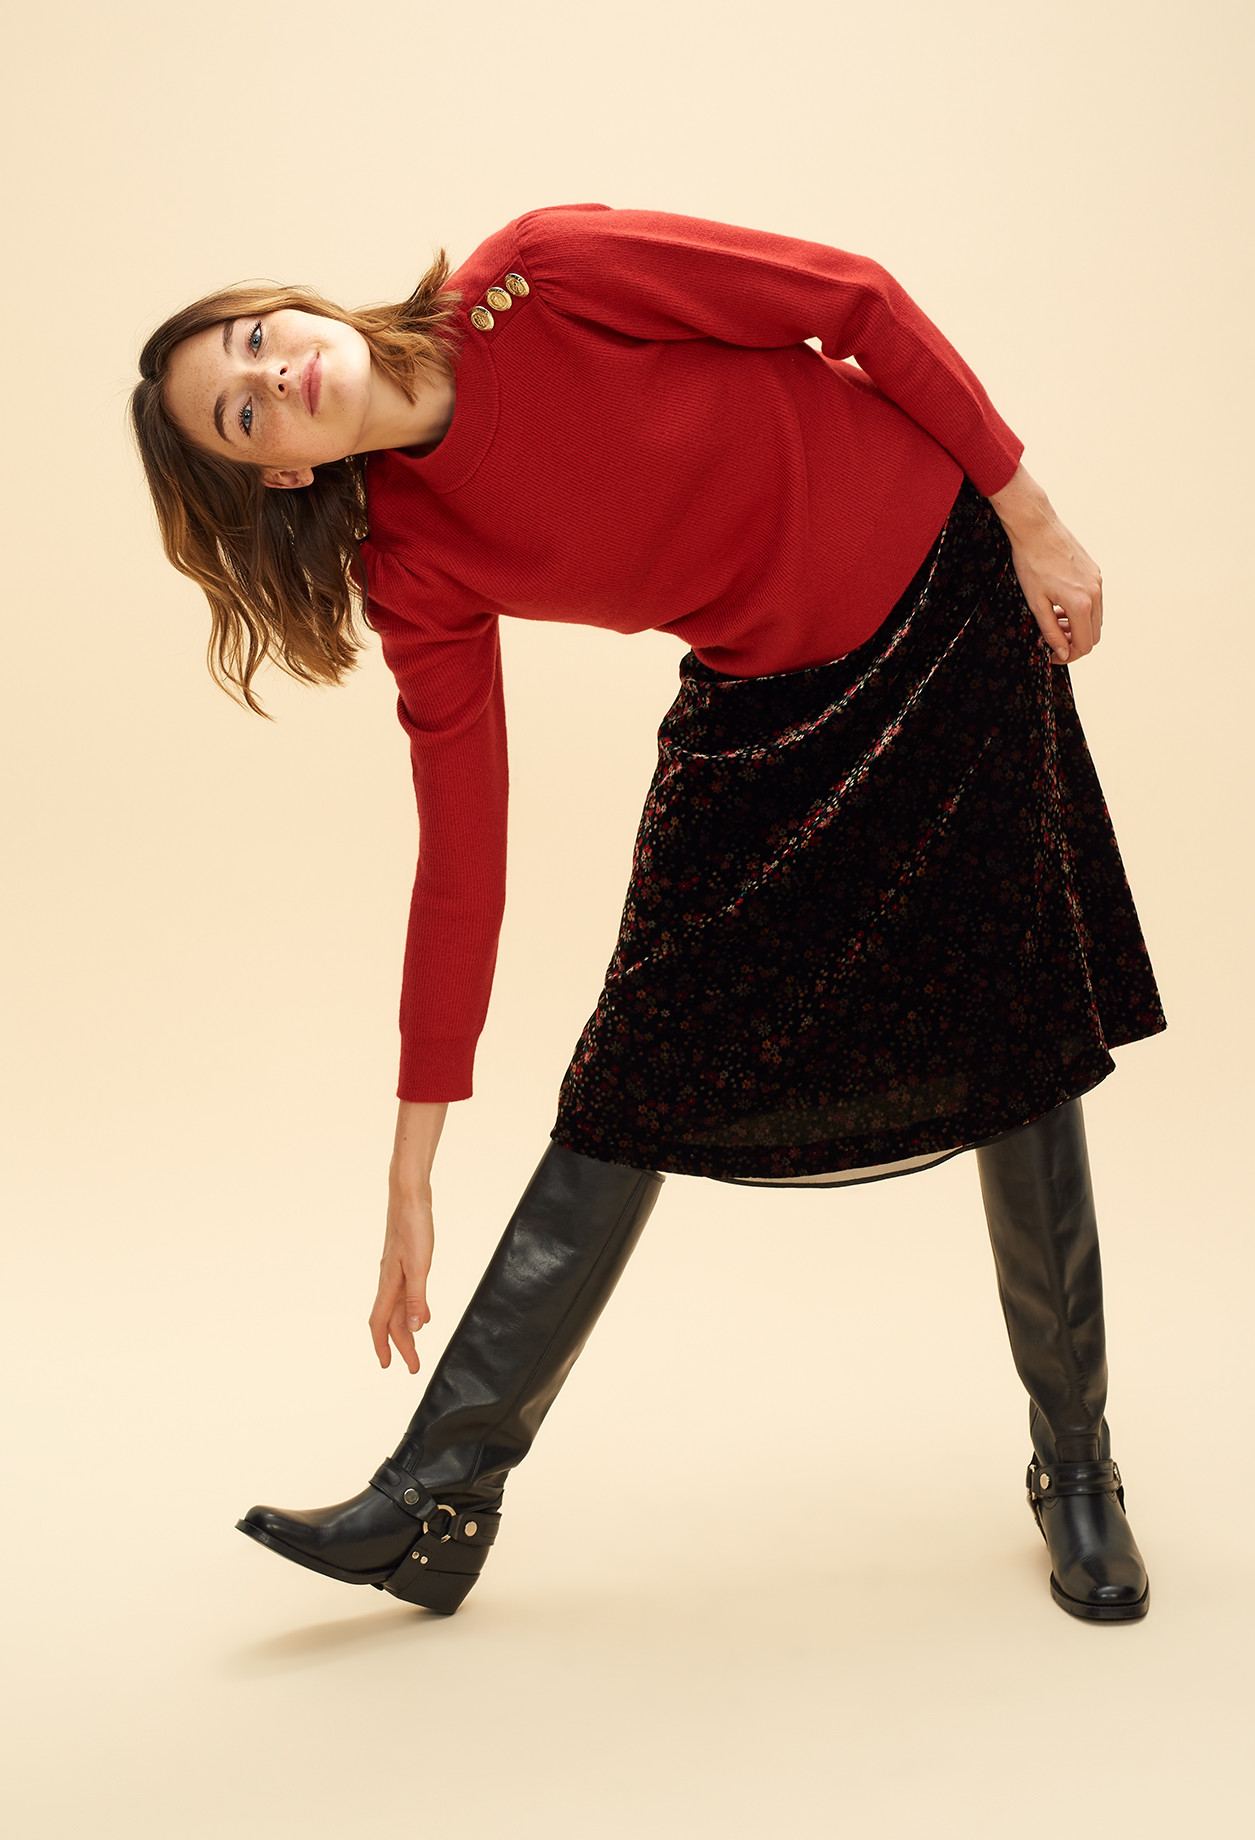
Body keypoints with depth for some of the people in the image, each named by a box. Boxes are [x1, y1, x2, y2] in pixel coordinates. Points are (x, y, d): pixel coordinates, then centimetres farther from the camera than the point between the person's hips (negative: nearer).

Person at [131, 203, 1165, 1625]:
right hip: (761, 699, 2)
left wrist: (1029, 521, -11)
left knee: (1011, 1049, 2)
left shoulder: (542, 276, -21)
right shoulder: (417, 574, -12)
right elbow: (460, 867, -10)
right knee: (636, 1079, -2)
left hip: (947, 593, -2)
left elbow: (857, 299, -13)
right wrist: (410, 1175, -10)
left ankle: (1075, 1465, 18)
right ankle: (443, 1486, 8)